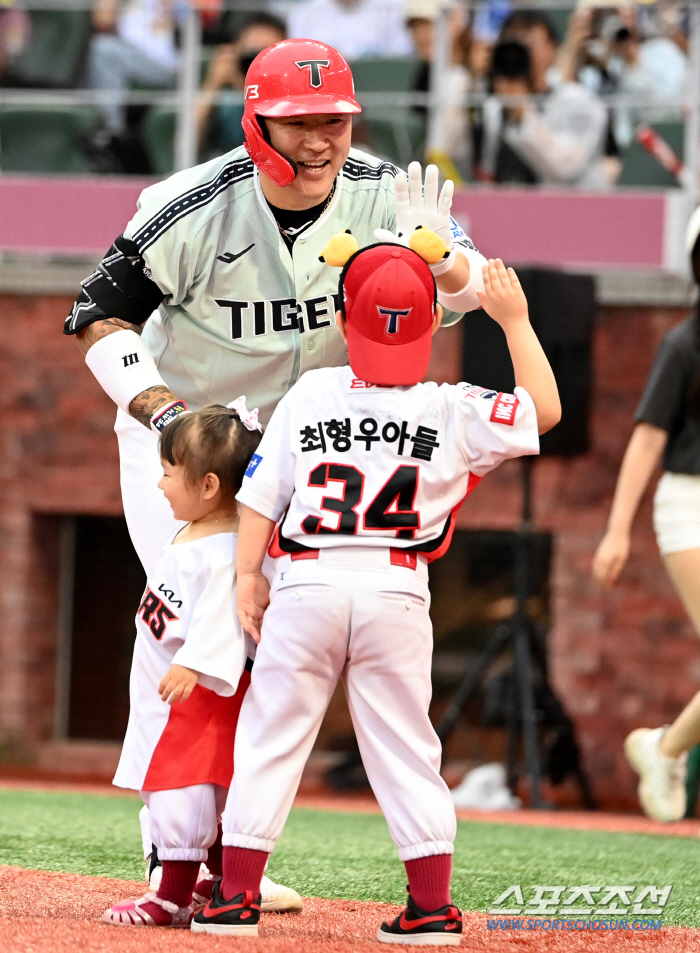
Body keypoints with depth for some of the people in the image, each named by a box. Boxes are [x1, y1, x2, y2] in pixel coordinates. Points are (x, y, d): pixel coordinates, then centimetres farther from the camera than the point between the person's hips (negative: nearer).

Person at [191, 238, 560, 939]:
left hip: (307, 586, 0)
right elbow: (543, 409, 13)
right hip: (398, 593, 0)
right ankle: (433, 904, 6)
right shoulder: (452, 412, 2)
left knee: (270, 737, 7)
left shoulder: (307, 396, 4)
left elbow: (261, 494, 4)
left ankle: (236, 895, 4)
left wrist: (247, 575, 10)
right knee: (405, 749, 8)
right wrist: (515, 321, 18)